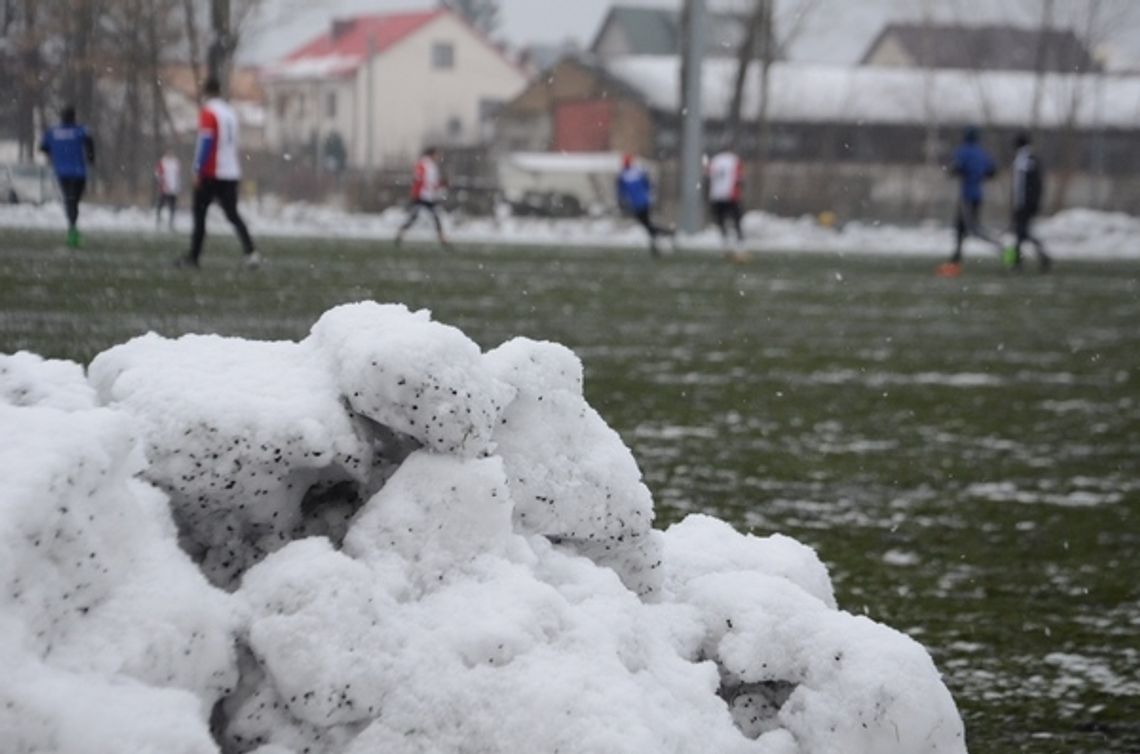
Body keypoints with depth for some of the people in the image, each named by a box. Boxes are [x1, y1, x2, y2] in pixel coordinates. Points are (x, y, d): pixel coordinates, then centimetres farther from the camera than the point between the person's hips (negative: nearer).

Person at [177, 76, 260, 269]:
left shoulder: (208, 112, -9)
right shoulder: (230, 112, 13)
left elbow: (205, 142, -16)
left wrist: (197, 170, -15)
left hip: (211, 174, -6)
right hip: (232, 173, 6)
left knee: (199, 214, 7)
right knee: (233, 215, 4)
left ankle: (193, 257, 10)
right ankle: (250, 252, -16)